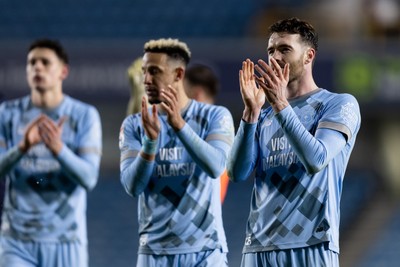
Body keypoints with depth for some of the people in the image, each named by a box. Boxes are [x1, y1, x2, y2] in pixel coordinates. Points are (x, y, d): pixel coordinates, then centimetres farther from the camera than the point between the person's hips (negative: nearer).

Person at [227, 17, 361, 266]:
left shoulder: (340, 105, 3)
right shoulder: (264, 115, 18)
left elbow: (315, 161, -13)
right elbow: (237, 172, 3)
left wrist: (281, 104, -18)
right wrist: (251, 110, -7)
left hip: (311, 245, -5)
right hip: (259, 246, 5)